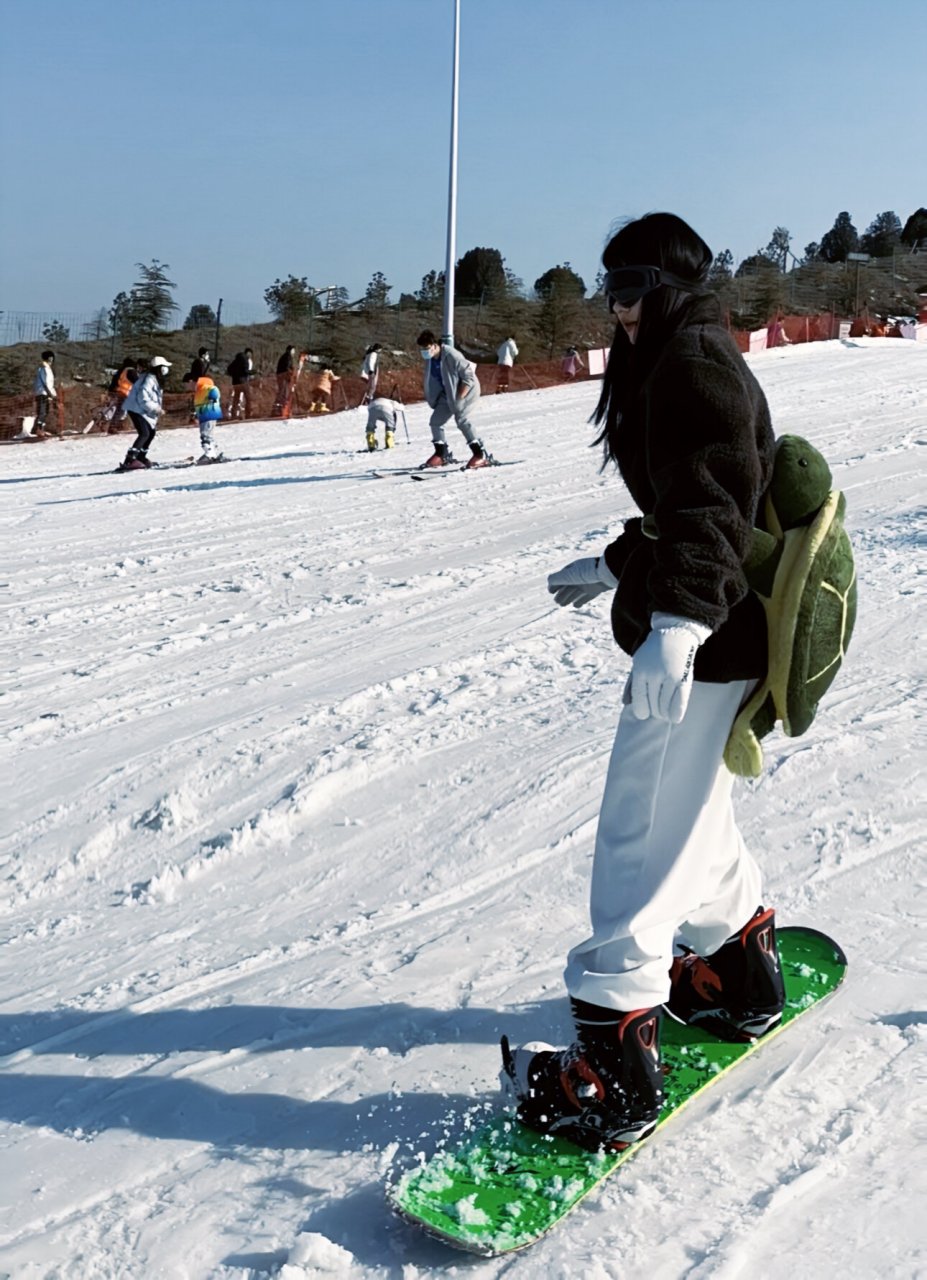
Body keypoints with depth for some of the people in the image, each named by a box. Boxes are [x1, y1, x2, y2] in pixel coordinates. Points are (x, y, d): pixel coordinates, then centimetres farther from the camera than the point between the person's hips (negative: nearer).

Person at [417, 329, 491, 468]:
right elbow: (432, 381, 12)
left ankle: (482, 455, -22)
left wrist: (459, 397, -25)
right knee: (435, 421, 3)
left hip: (466, 391, -8)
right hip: (447, 394, 8)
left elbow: (469, 377, -24)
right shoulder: (429, 359, -3)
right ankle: (441, 454, 17)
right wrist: (433, 398, 3)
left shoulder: (451, 355, -27)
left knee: (462, 420, -24)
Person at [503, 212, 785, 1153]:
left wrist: (679, 619, -39)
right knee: (690, 811, 23)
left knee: (639, 834, -11)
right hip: (701, 633, 11)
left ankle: (615, 1064, -7)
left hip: (700, 641, -11)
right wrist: (614, 567, 36)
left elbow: (713, 504, -26)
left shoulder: (693, 360, -12)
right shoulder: (669, 364, 20)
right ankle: (740, 977, 40)